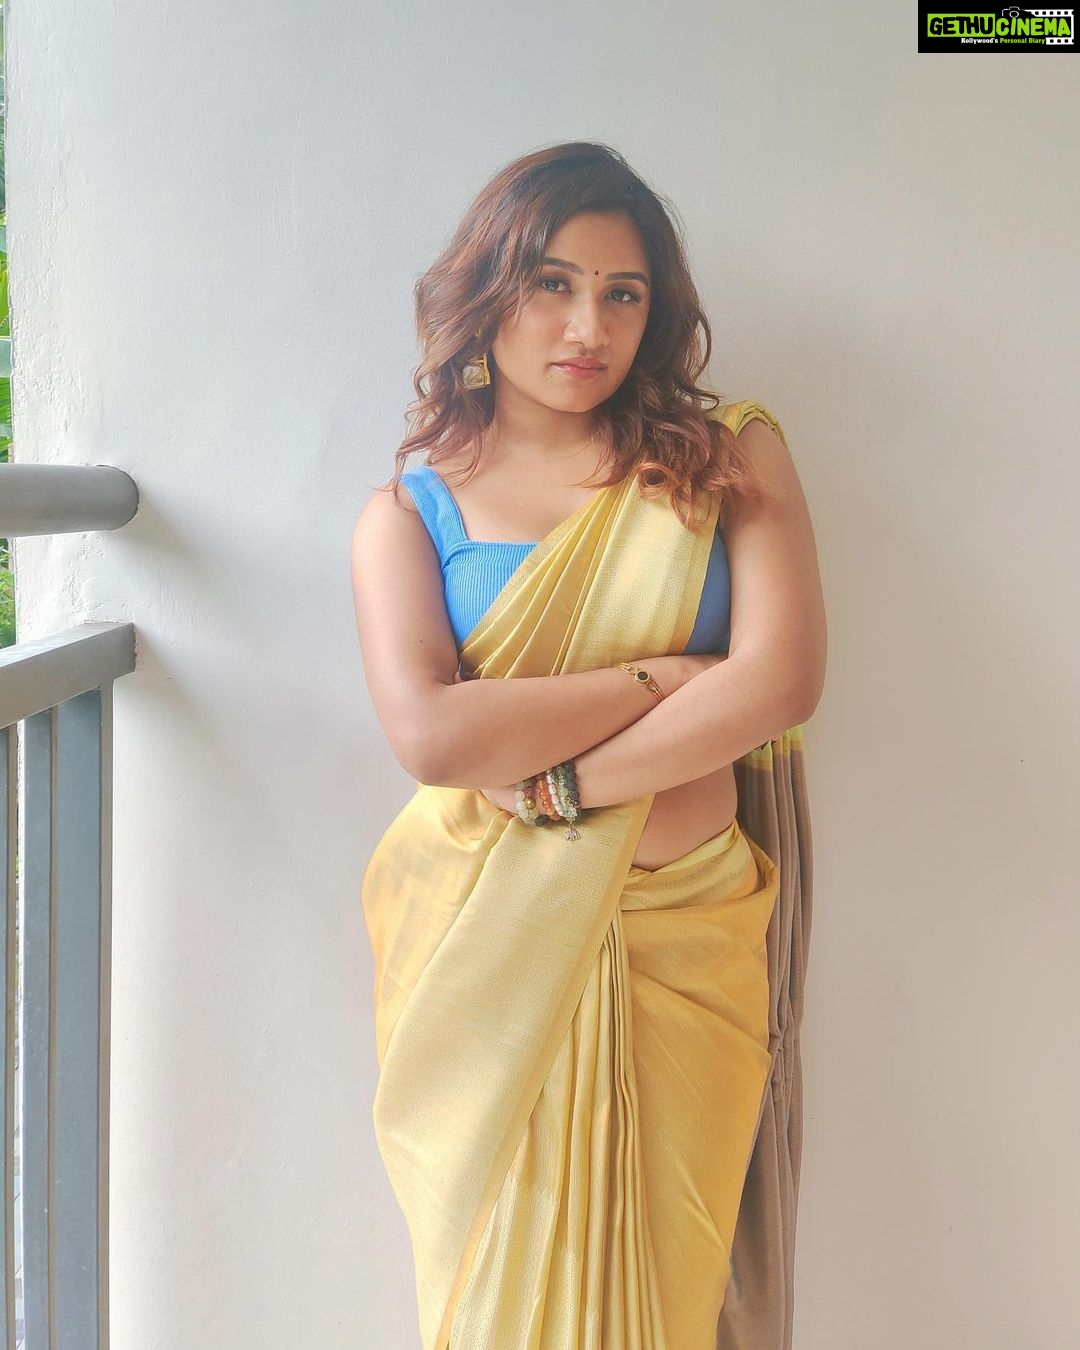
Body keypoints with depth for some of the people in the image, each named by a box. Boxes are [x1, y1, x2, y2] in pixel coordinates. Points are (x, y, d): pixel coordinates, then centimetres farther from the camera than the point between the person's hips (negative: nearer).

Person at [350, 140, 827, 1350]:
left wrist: (556, 784, -14)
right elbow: (427, 732, -14)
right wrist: (658, 678, -12)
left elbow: (781, 679, -11)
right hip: (481, 947, 0)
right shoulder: (407, 512, 2)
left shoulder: (730, 459, 3)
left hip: (678, 941, 1)